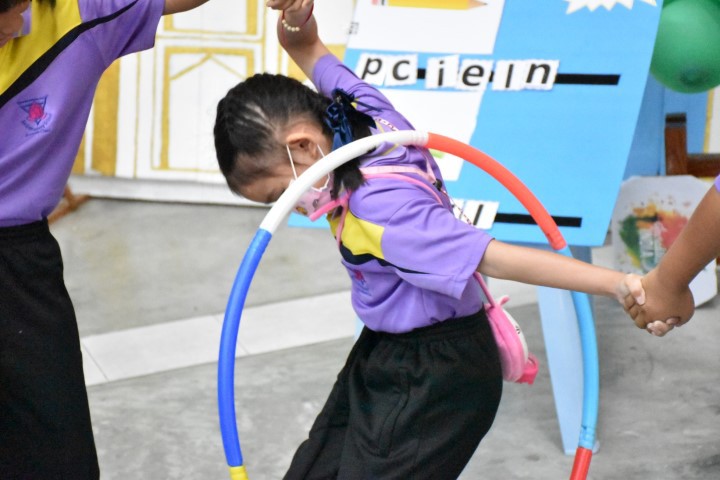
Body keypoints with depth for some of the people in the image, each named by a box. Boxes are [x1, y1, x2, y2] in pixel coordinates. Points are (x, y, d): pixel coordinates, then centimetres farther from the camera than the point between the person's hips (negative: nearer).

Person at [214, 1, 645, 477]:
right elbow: (309, 47, 8)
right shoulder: (361, 109, -10)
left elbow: (497, 258, -41)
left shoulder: (379, 210, -35)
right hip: (387, 355, 10)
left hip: (432, 379, -10)